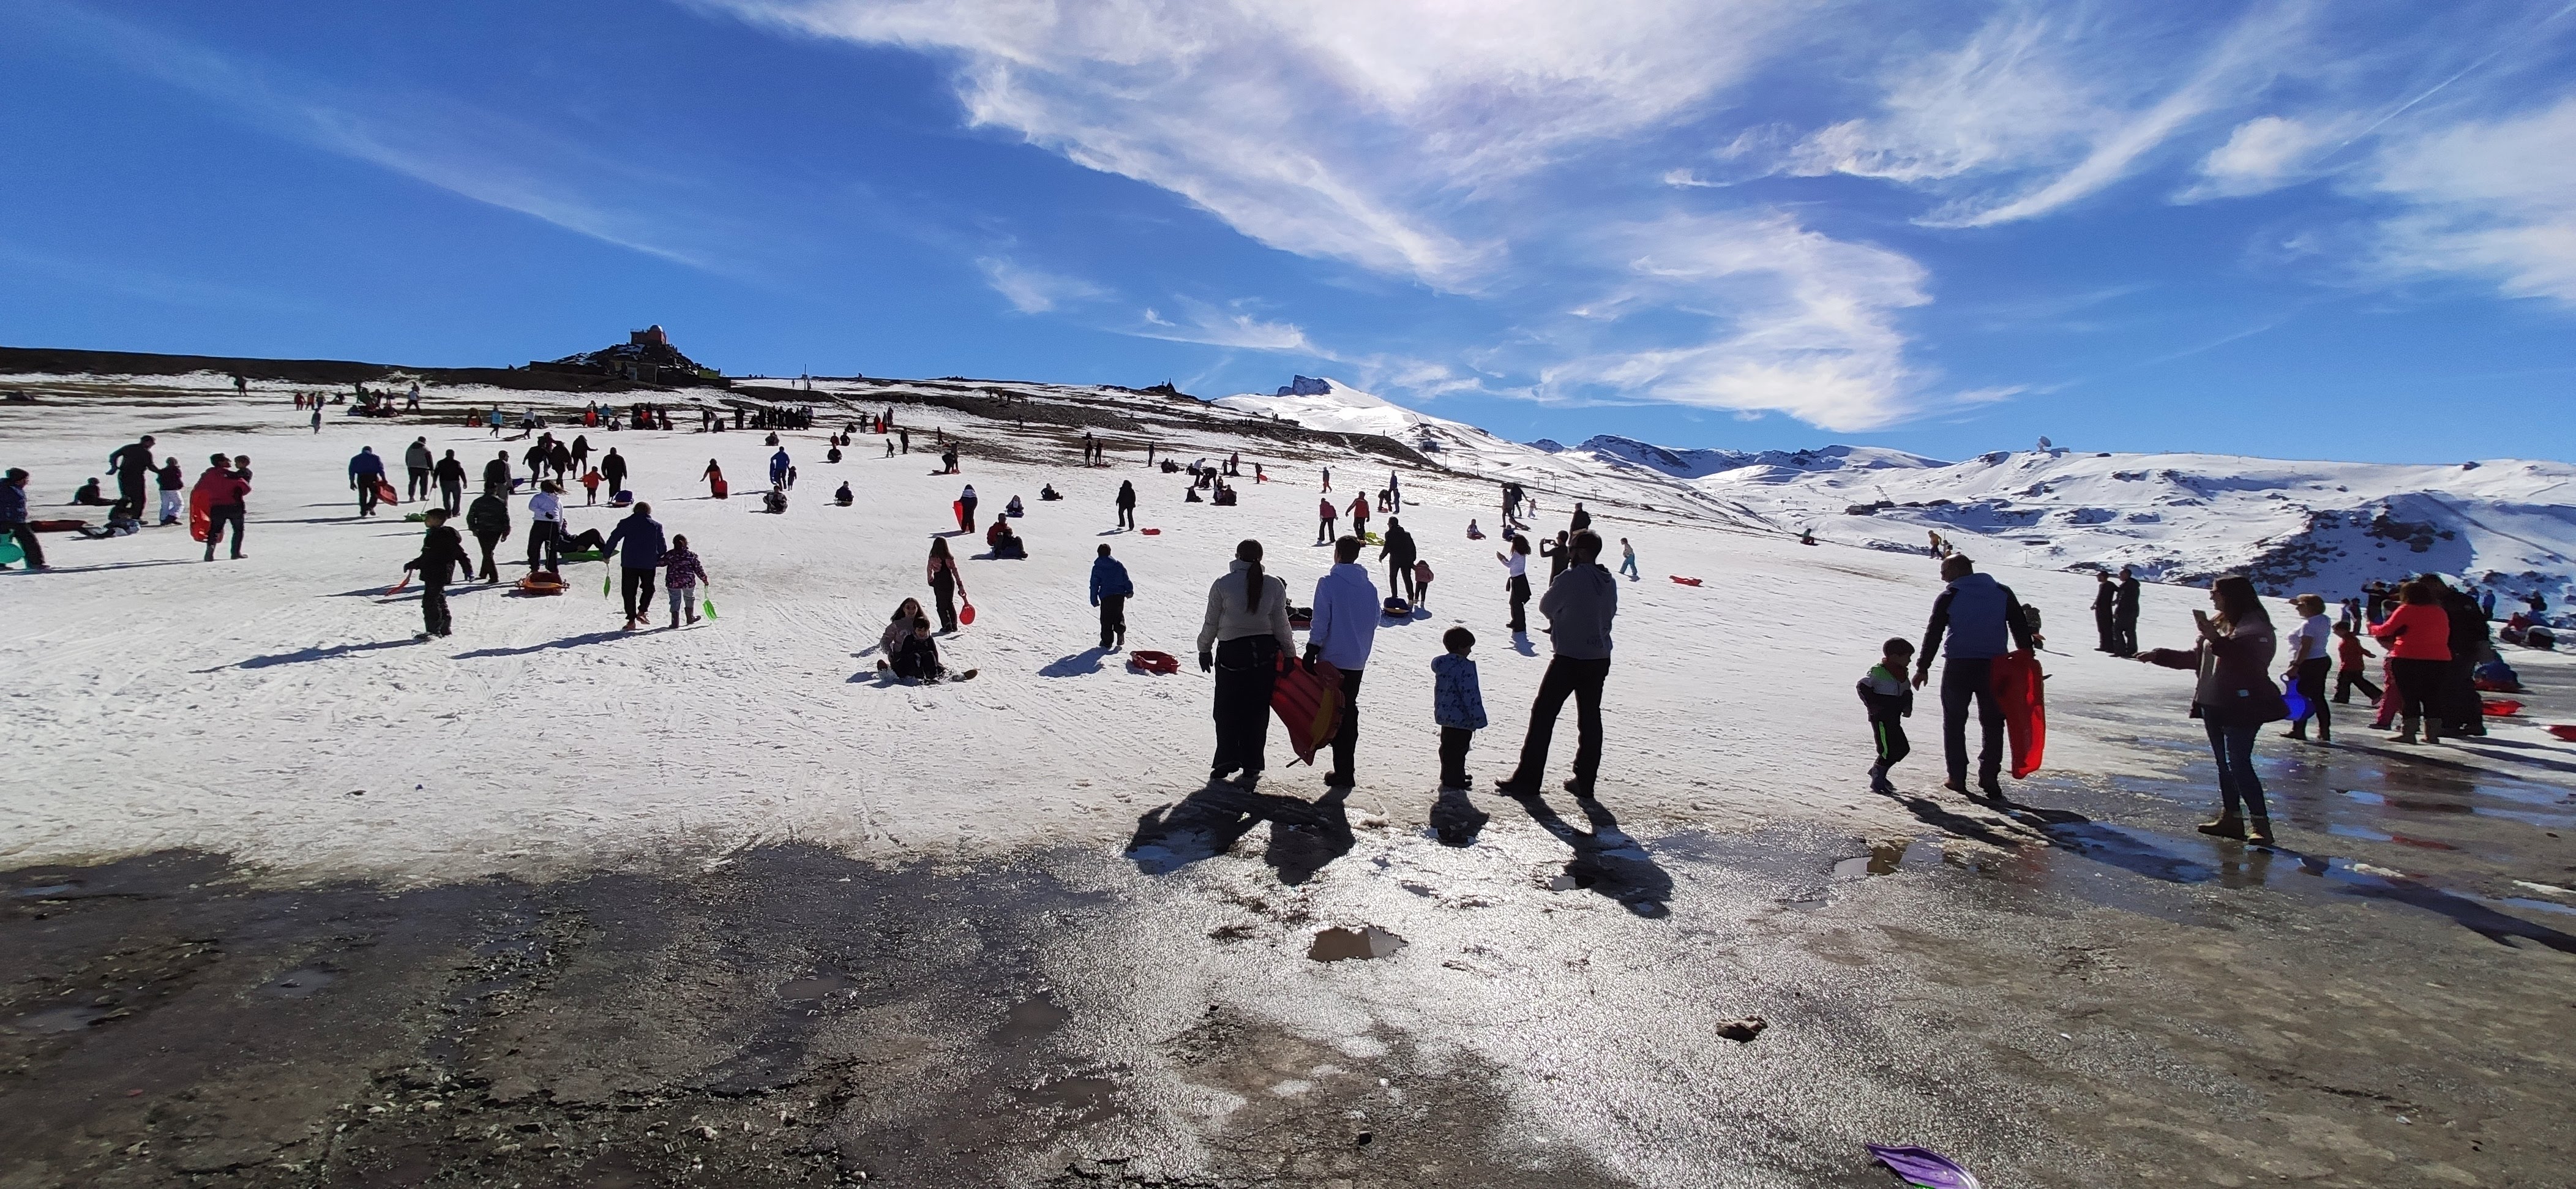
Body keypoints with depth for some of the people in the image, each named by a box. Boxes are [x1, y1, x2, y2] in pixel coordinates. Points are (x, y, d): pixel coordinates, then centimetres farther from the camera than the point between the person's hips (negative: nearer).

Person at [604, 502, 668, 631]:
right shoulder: (656, 526, 5)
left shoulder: (625, 523, 4)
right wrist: (660, 560, 18)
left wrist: (606, 554, 12)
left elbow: (613, 539, 2)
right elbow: (661, 545, 6)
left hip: (629, 563, 0)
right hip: (649, 564, 0)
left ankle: (631, 619, 1)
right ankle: (642, 611, 4)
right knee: (648, 588, 19)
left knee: (629, 591, 5)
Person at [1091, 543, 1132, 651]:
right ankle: (1120, 631, -6)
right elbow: (1126, 579, 6)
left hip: (1106, 597, -2)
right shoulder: (1119, 565, 4)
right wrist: (1129, 590, 19)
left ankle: (1107, 642, 7)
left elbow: (1094, 585, 2)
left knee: (1106, 619, 6)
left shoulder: (1097, 568, 1)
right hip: (1119, 595, 2)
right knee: (1118, 615, 18)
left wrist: (1094, 600, 8)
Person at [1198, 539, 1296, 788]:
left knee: (1227, 710, 10)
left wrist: (1205, 649, 12)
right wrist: (1289, 650, 14)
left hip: (1231, 653, -2)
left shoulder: (1222, 585, -8)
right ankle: (1251, 768, 12)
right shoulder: (1275, 585, -2)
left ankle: (1226, 762, 7)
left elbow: (1211, 623, -2)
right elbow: (1281, 623, 2)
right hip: (1265, 653, 2)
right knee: (1257, 711, 9)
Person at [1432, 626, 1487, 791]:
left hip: (1444, 714, 9)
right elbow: (1470, 694, -22)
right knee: (1457, 750, 0)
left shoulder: (1440, 663, 5)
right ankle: (1452, 782, 6)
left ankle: (1448, 778, 33)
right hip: (1461, 718, -9)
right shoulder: (1465, 667, -21)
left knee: (1448, 747, 20)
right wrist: (1478, 719, -17)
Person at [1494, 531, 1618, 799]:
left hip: (1569, 659, -6)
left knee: (1543, 715, 2)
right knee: (1590, 719, 13)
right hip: (1600, 659, 7)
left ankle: (1527, 780, 4)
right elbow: (1610, 615, 15)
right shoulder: (1610, 582, 6)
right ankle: (1585, 783, 18)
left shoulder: (1570, 578, -16)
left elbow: (1545, 608, -5)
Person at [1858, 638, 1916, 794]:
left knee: (1903, 748, 11)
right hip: (1880, 718, -9)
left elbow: (1907, 692, 22)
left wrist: (1908, 707, 5)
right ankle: (1877, 781, 1)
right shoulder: (1878, 671, -14)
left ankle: (1877, 771, 25)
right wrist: (1873, 705, -18)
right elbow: (1862, 686, -14)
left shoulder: (1903, 674, 11)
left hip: (1894, 719, 9)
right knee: (1888, 750, -12)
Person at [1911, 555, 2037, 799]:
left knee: (1954, 723, 8)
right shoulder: (2003, 592, 7)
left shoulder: (1949, 596, -3)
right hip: (1994, 667, 3)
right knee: (1993, 724, 11)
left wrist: (1923, 668, 2)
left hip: (1958, 668, -2)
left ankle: (1957, 777, 8)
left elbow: (1933, 634, -3)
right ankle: (1989, 778, 7)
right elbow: (2021, 628, 6)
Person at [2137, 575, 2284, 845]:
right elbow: (2194, 657, 22)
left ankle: (2260, 822, -6)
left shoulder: (2255, 626, -10)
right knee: (2224, 763, 12)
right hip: (2213, 704, 9)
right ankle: (2231, 817, 19)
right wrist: (2158, 656, 17)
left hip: (2243, 707, -9)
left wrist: (2216, 639, -32)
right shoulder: (2219, 623, 15)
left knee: (2238, 763, -12)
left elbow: (2249, 660, -26)